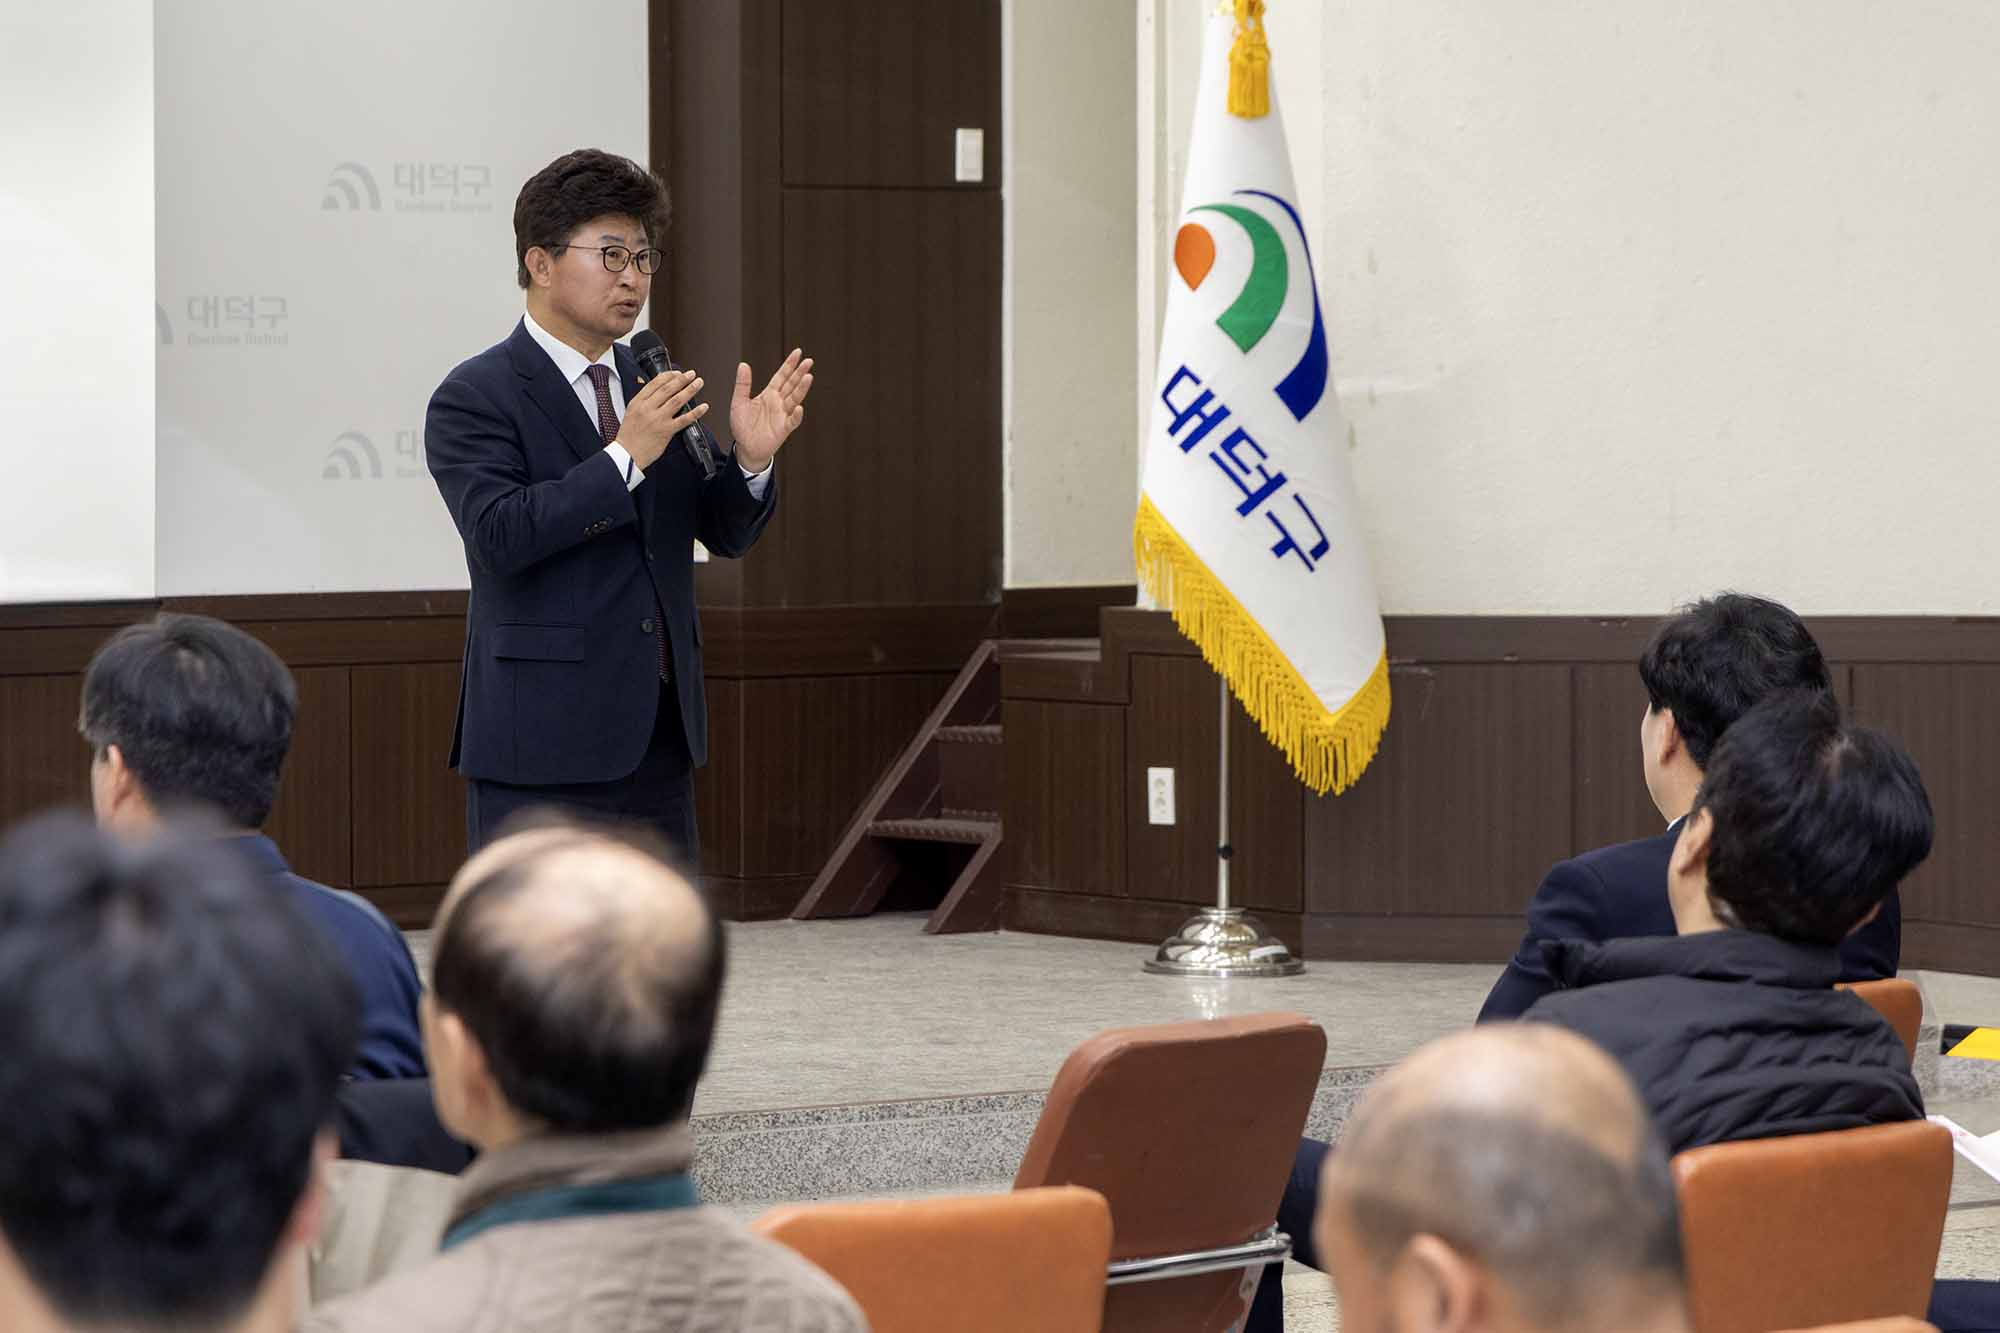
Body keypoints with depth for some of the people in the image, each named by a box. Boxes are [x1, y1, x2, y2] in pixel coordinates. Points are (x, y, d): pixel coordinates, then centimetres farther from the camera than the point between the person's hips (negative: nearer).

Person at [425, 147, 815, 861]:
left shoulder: (654, 386, 13)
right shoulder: (474, 398, -7)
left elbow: (724, 532, 11)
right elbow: (499, 533, -22)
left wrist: (751, 458, -10)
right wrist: (625, 457, -27)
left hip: (658, 734, 7)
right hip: (543, 738, -7)